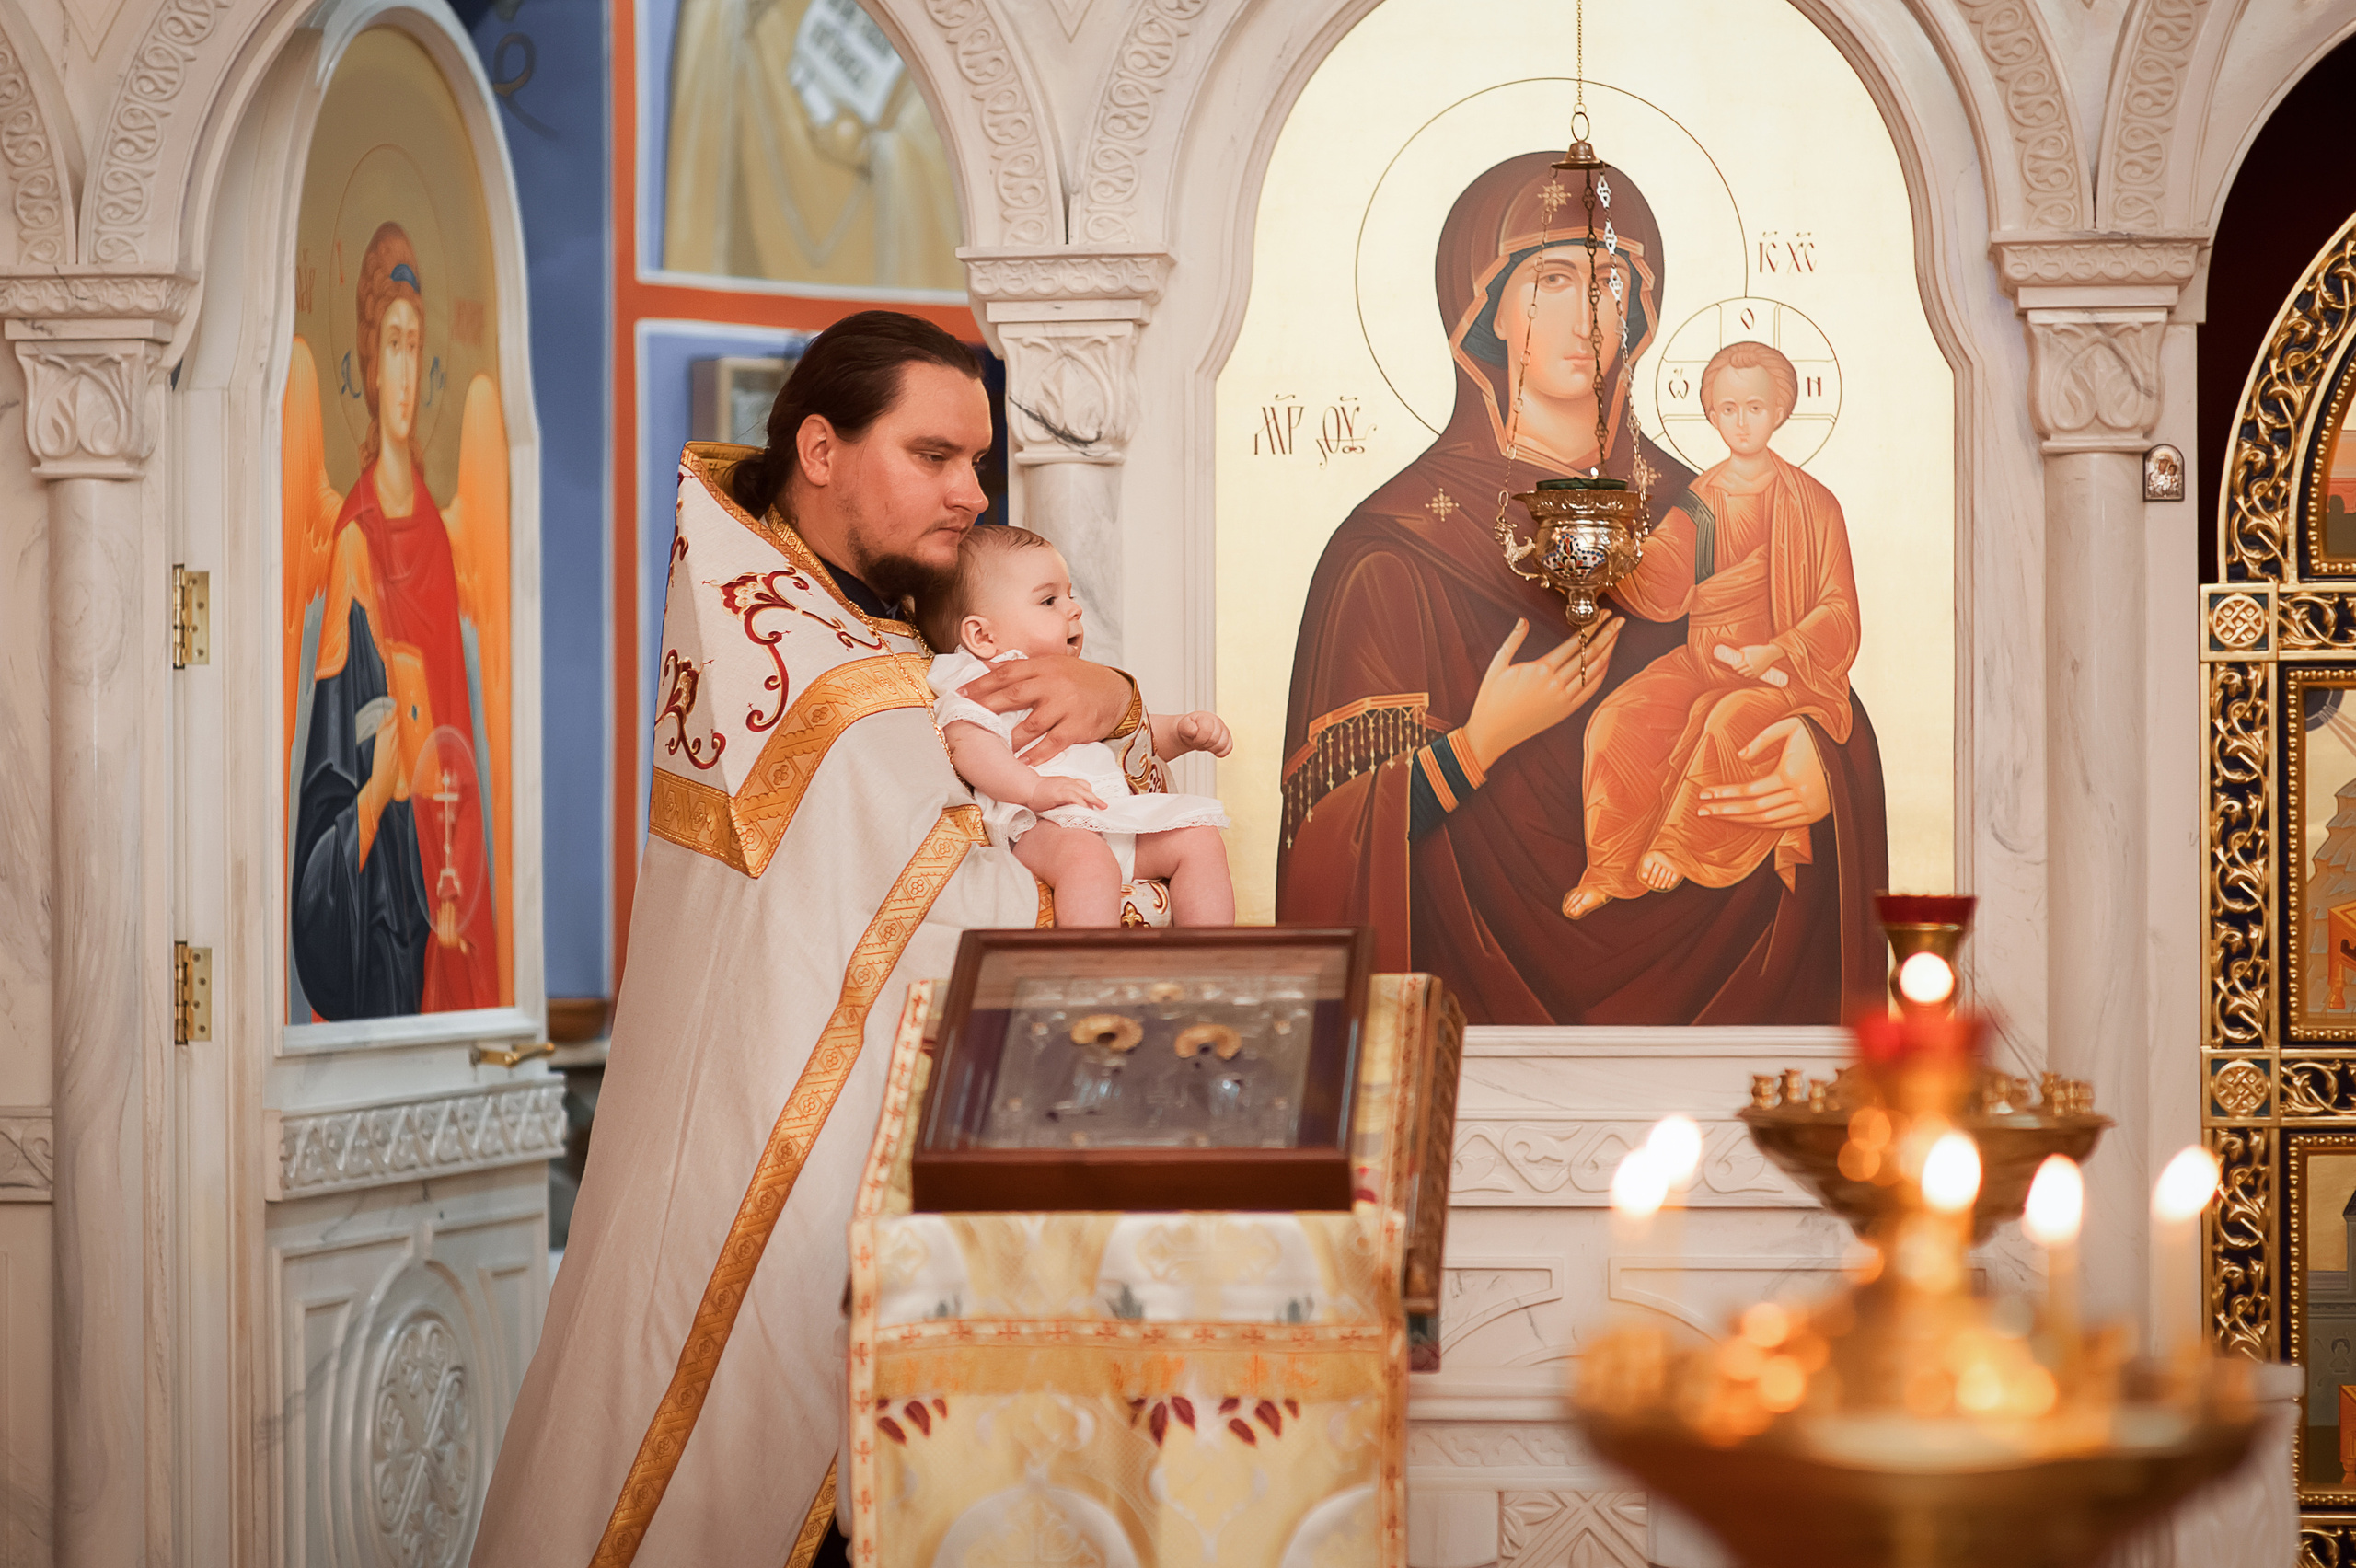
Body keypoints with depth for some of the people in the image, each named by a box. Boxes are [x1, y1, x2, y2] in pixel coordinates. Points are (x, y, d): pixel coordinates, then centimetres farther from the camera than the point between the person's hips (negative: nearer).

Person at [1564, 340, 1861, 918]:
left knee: (1731, 725, -36)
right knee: (1615, 722, -20)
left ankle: (1681, 847, -15)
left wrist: (1776, 654, -20)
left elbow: (1839, 610, -4)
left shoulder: (1811, 504, -1)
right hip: (1701, 663, 4)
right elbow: (1660, 592, 0)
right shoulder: (1698, 502, 11)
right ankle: (1612, 869, -9)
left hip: (1782, 670, -4)